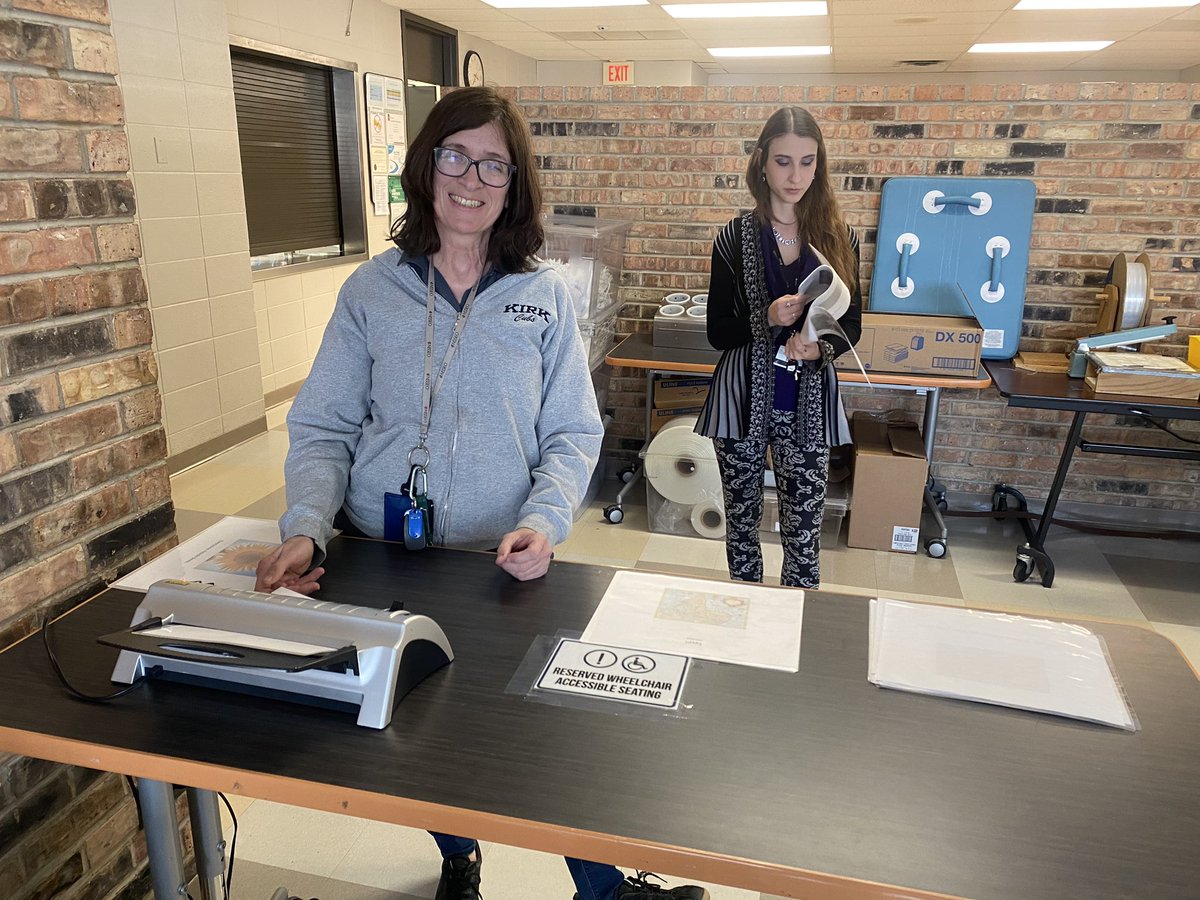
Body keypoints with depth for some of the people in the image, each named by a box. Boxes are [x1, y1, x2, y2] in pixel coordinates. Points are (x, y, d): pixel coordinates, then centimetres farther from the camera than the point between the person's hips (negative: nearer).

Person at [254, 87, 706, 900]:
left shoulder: (544, 295, -1)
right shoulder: (370, 291, 1)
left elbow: (574, 435, -2)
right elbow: (323, 429, 0)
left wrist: (543, 523, -20)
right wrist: (305, 527, -17)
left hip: (504, 568, -1)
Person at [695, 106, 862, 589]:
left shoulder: (839, 238, 2)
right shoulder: (735, 237, -2)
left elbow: (851, 324, 6)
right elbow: (718, 332, -1)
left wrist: (819, 348, -16)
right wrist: (768, 319, -20)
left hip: (808, 403, 1)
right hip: (744, 398, 0)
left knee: (804, 529, 2)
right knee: (741, 517, 11)